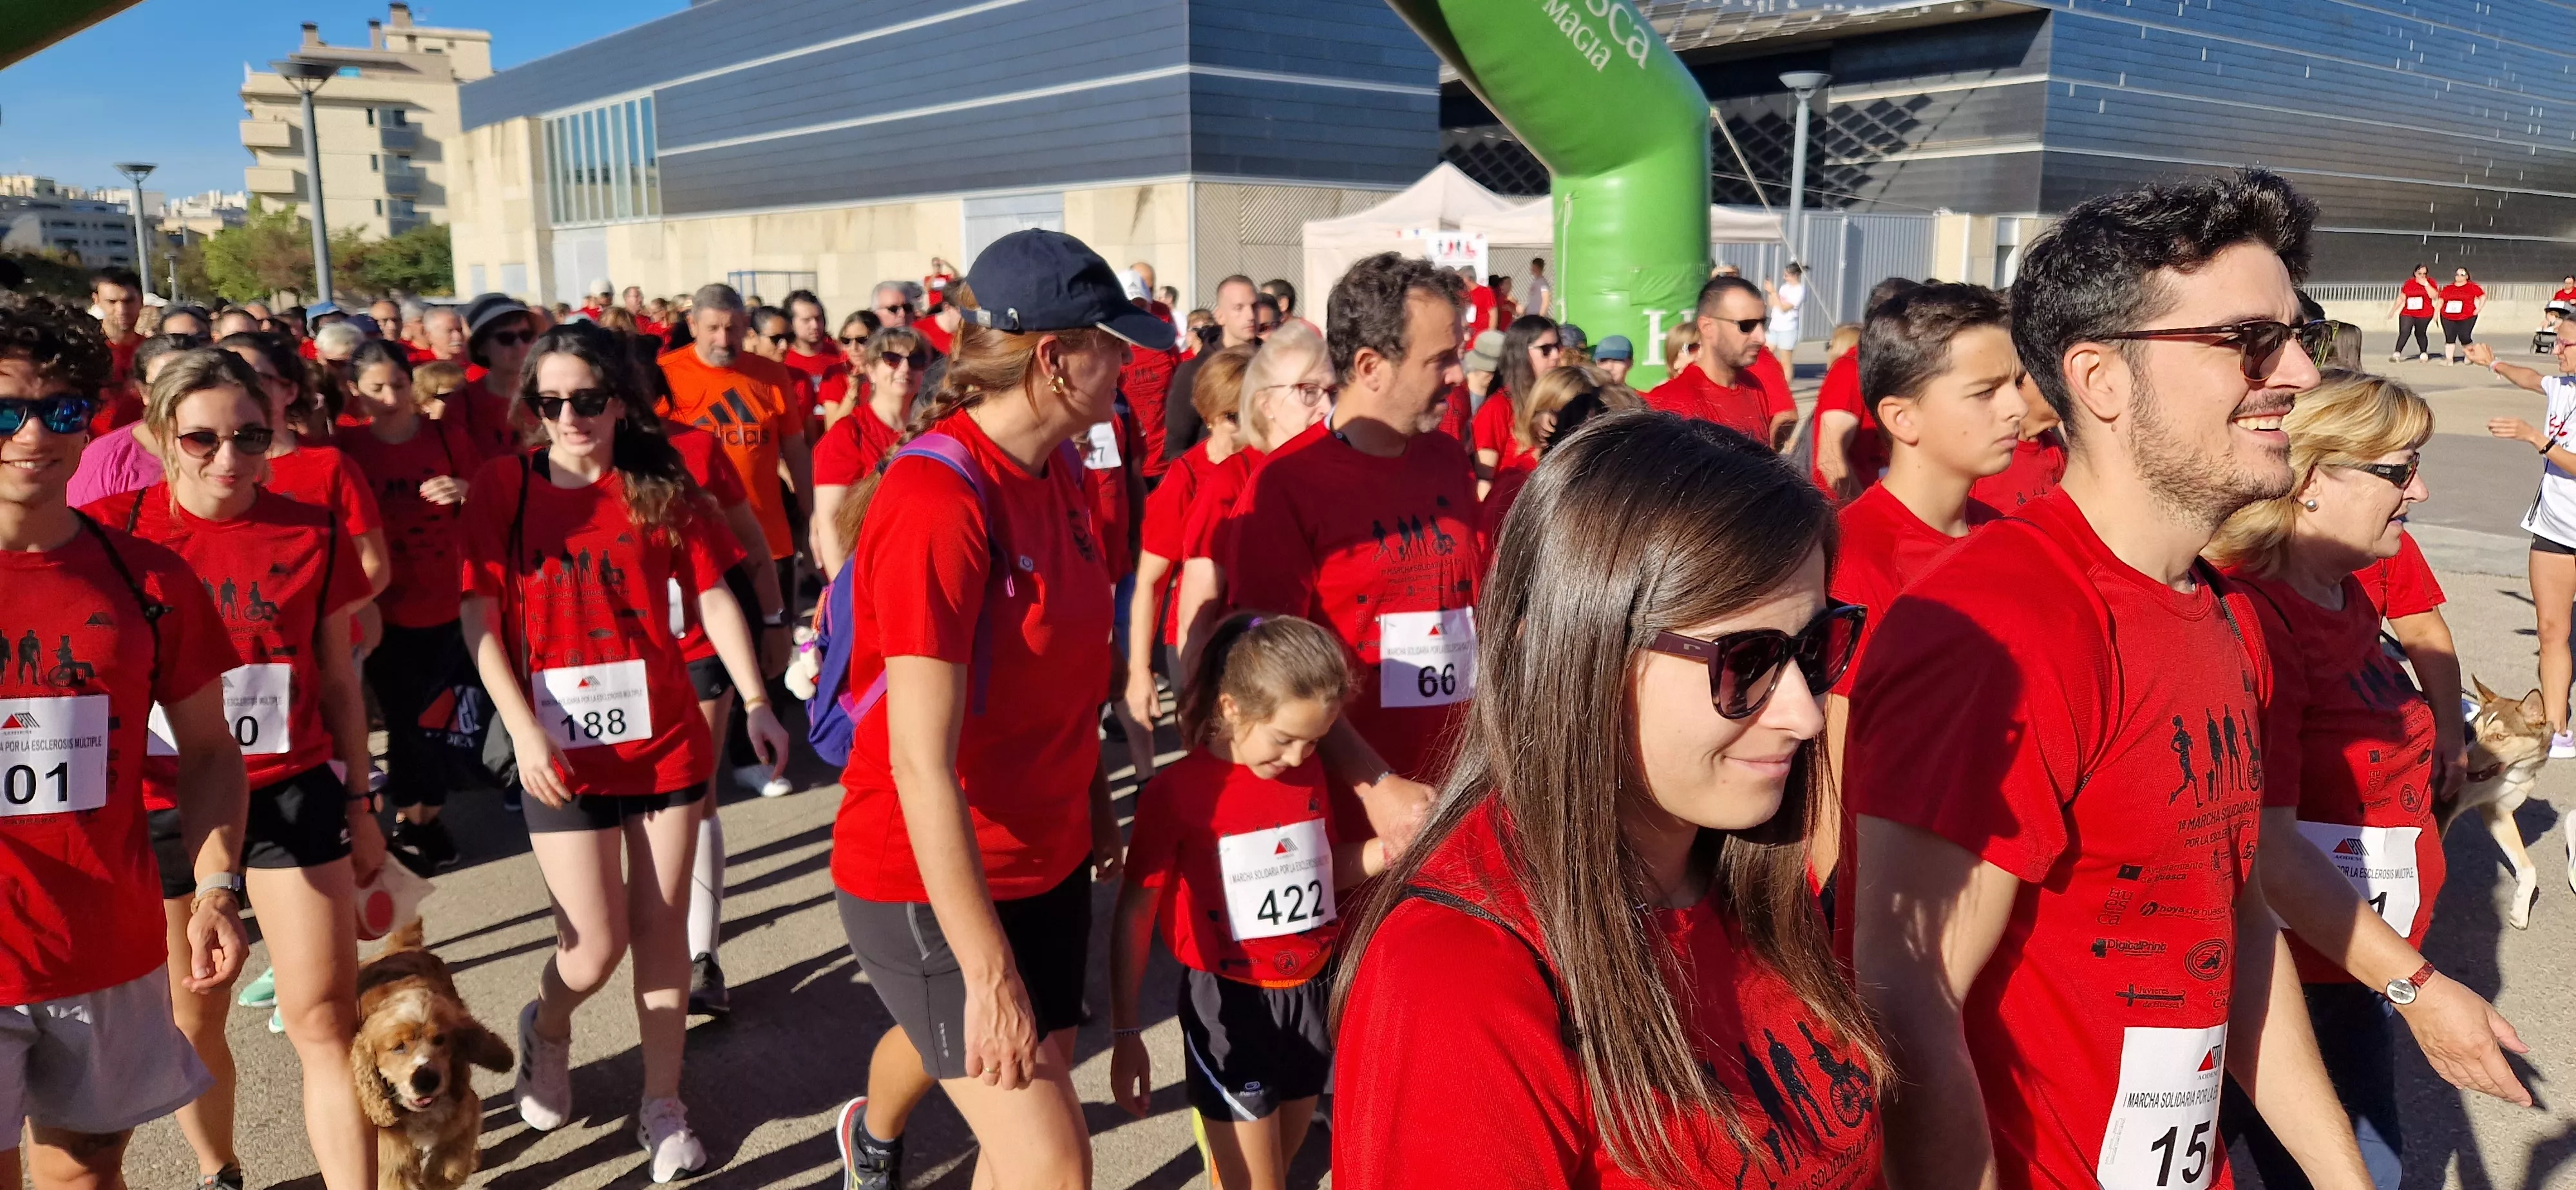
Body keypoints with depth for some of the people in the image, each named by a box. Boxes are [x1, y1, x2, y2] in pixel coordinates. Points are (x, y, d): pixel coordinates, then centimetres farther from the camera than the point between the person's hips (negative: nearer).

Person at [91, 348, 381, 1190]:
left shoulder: (312, 538, -2)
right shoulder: (110, 532, -6)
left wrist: (359, 804, 10)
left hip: (291, 795, 0)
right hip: (160, 807, 0)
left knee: (325, 1018, -4)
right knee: (190, 1022, 15)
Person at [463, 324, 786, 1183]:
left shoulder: (660, 485, -1)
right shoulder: (504, 487, -4)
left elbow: (713, 596, 1)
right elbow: (481, 622, -4)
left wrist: (755, 702, -7)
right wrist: (523, 728, -14)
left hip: (665, 744, 1)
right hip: (562, 754, -1)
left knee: (662, 928, 9)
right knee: (594, 948, 1)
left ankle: (662, 1105, 26)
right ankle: (546, 1027, 37)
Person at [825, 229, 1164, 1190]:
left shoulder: (1059, 470, 1)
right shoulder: (937, 500, -25)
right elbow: (921, 763, -27)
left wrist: (1096, 804, 17)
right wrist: (990, 973, -26)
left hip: (1046, 855, 8)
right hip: (932, 882, -8)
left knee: (1034, 1081, 25)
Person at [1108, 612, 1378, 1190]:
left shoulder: (1309, 772, 2)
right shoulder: (1178, 791, -16)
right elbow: (1135, 914, -11)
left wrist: (1391, 849, -2)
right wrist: (1126, 1032, -11)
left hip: (1311, 994, 5)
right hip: (1230, 1004, -5)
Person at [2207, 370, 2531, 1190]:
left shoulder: (2348, 598, 5)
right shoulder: (2253, 621, -24)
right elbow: (2267, 850, -27)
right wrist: (2415, 986, -26)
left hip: (2359, 960, 9)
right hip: (2297, 977, -9)